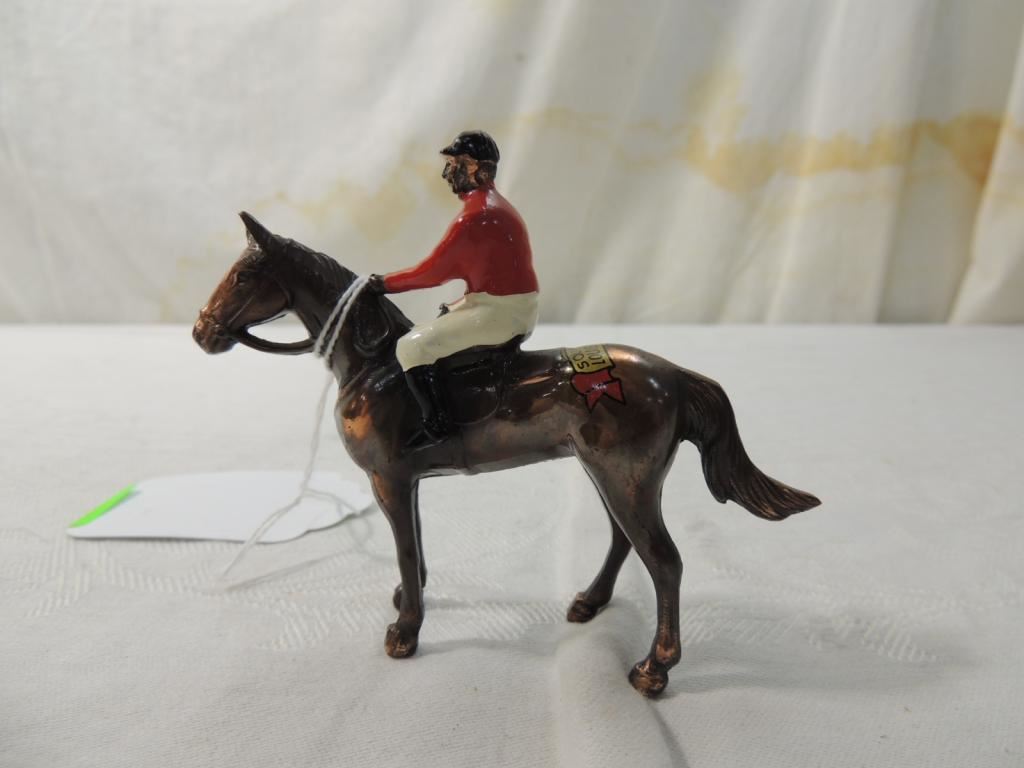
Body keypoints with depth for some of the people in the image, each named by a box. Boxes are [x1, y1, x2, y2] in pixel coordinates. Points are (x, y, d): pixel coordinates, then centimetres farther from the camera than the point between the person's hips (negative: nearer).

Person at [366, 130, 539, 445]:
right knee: (441, 324, 32)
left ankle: (436, 429, -9)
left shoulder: (475, 215, -18)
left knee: (411, 347, -12)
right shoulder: (495, 205, 15)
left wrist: (386, 283, -3)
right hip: (518, 311, 11)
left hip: (499, 312, -11)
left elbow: (433, 271, -15)